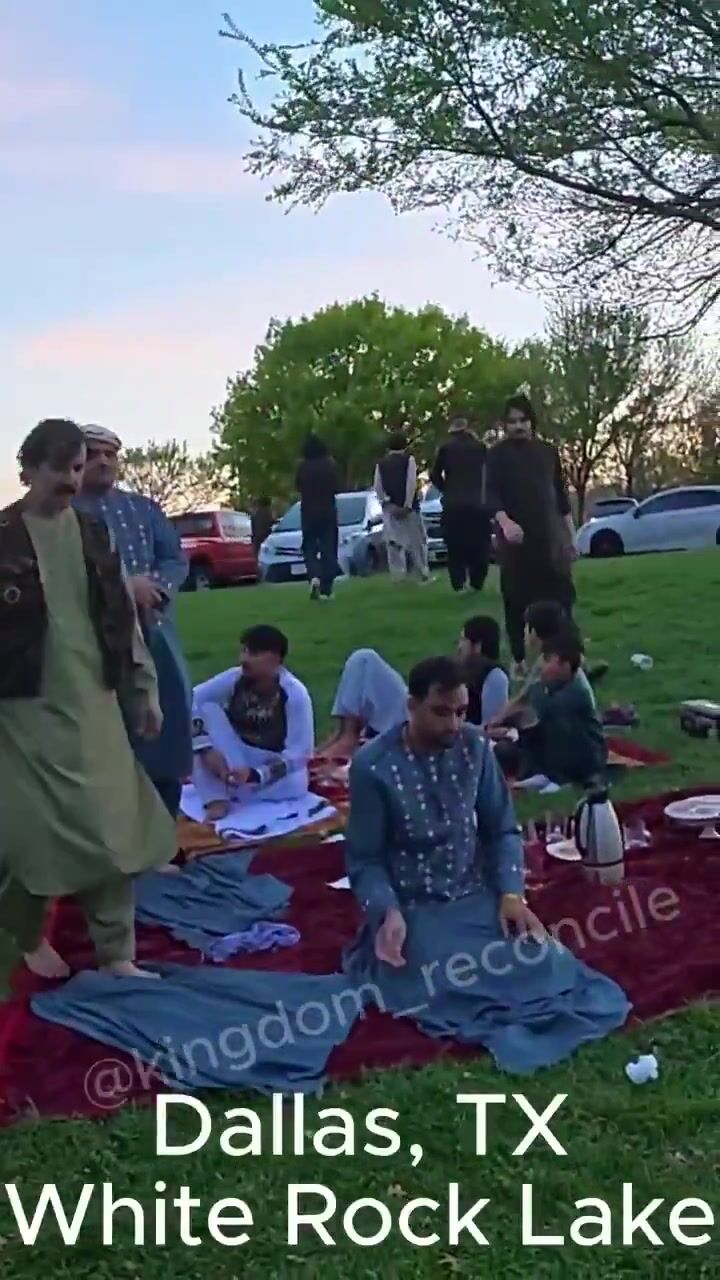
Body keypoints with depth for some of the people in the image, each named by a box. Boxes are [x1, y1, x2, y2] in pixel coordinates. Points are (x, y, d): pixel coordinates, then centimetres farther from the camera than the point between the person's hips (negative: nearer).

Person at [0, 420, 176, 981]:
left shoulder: (94, 532, 8)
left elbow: (125, 615, 12)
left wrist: (145, 689, 10)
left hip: (94, 703, 4)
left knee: (114, 830, 3)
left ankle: (117, 954, 13)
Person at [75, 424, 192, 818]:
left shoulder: (144, 508, 16)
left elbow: (176, 561, 9)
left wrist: (152, 588, -12)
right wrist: (124, 585, -17)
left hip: (155, 634, 5)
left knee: (166, 734, 9)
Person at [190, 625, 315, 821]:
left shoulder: (295, 694, -22)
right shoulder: (235, 678, -14)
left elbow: (299, 754, -24)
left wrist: (254, 775, -36)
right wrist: (206, 749, -31)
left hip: (276, 767, -3)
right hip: (231, 760, 3)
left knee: (296, 785, -37)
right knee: (207, 709, -21)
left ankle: (228, 791, -15)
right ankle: (216, 798, -28)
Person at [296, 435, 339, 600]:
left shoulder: (303, 467, -4)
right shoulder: (329, 465, -6)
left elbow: (298, 487, 4)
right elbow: (335, 488, -5)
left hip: (308, 512, 0)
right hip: (328, 511, 0)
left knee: (310, 549, 9)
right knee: (328, 549, 6)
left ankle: (314, 577, -18)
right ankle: (325, 589, 2)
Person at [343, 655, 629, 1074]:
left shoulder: (475, 746, -3)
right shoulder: (373, 766, -16)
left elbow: (501, 830, 5)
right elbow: (365, 860, -10)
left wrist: (511, 893, -10)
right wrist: (389, 913, -28)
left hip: (477, 896, 4)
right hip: (414, 909, -4)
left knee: (546, 965, -17)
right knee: (445, 991, -28)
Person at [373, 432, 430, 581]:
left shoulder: (381, 463, 7)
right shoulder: (408, 459, -4)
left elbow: (377, 487, -2)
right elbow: (412, 484, -14)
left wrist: (388, 503, -5)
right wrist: (407, 506, -14)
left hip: (389, 508, 3)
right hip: (407, 507, -3)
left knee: (394, 543, 5)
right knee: (416, 541, 7)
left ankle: (398, 577, 1)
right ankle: (422, 574, 9)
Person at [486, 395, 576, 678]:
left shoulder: (548, 451, 11)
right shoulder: (498, 454, 0)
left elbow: (561, 495, 15)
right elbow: (491, 494, -12)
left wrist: (571, 535, 12)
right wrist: (504, 521, -31)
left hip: (550, 536, 3)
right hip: (516, 539, -3)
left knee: (561, 596, -2)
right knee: (516, 601, 0)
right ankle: (519, 660, 8)